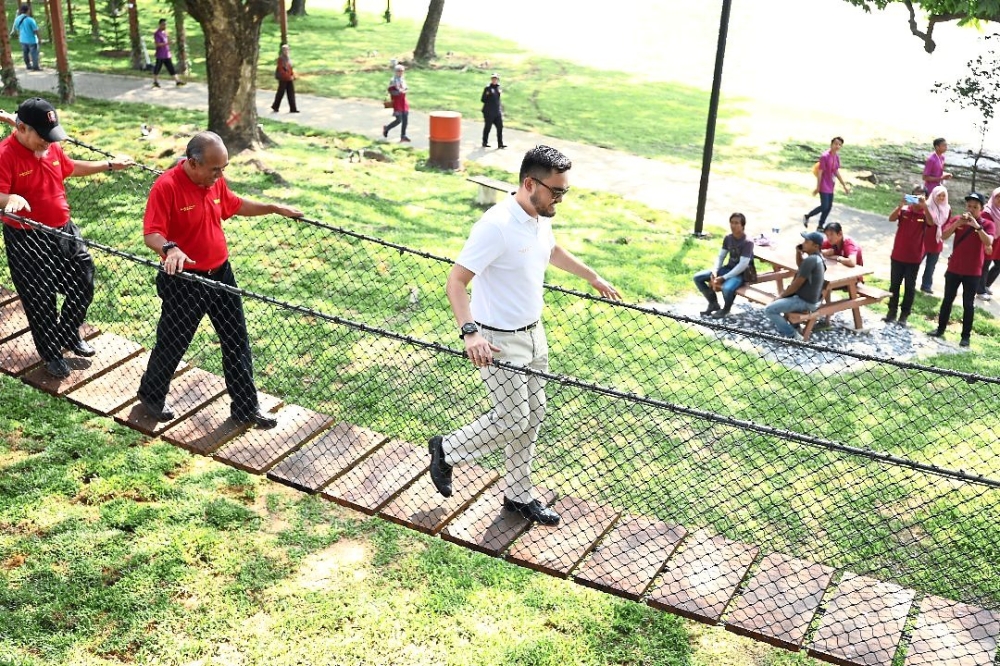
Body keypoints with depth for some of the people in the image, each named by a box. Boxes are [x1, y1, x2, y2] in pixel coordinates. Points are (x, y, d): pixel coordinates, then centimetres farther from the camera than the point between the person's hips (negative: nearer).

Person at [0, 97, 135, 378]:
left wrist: (109, 165, 25)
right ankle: (50, 353, 25)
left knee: (84, 284, 16)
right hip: (28, 241, -7)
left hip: (63, 231, 7)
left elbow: (71, 167, 23)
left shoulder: (51, 147, 3)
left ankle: (68, 334, 39)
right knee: (40, 300, 6)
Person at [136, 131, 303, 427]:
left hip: (220, 274, 7)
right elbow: (151, 233, -26)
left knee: (237, 342, 12)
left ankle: (246, 407, 25)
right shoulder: (166, 186, -22)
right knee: (172, 343, 11)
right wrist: (169, 248, -46)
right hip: (184, 282, -6)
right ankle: (151, 395, 38)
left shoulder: (216, 181, 1)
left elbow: (235, 205, 21)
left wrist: (275, 208, 19)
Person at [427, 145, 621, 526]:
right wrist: (470, 332, -41)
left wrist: (592, 277, 36)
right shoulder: (496, 225, -26)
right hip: (499, 342, -8)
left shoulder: (542, 219, 1)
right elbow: (455, 282, -27)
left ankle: (518, 495, 31)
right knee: (512, 422, -2)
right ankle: (446, 449, 23)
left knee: (532, 417, 15)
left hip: (533, 334, 9)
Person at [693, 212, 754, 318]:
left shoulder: (747, 242, -20)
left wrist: (723, 278, -27)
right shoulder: (728, 238, 2)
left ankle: (726, 309, -5)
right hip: (728, 268, 7)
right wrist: (714, 271, -14)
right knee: (697, 277, -5)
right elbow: (720, 256, 6)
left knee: (727, 288, -40)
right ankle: (713, 303, 12)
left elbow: (743, 265, -25)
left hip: (741, 273, -7)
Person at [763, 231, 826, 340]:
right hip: (813, 298, 10)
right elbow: (800, 265, 24)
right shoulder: (818, 257, 4)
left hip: (805, 301, -10)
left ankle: (793, 336, -9)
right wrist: (798, 252, 4)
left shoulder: (810, 260, -26)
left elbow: (796, 284, -21)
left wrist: (781, 295, -6)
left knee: (769, 310, -13)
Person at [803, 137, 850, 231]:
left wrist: (844, 185, 14)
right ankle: (807, 216, 13)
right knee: (824, 206, -9)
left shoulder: (837, 157, 6)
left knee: (829, 207, 8)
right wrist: (817, 187, -17)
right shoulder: (824, 156, -18)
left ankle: (820, 226, 19)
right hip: (824, 186, -8)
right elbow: (820, 172, -17)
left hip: (830, 186, 8)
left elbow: (836, 172, 14)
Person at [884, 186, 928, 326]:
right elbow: (891, 218, -19)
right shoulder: (904, 210, -3)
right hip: (897, 255, 1)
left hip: (914, 258, -1)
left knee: (910, 287, 6)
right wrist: (901, 204, -32)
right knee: (894, 284, 11)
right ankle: (892, 311, 22)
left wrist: (924, 206, -35)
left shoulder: (925, 214, -4)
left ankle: (904, 314, 14)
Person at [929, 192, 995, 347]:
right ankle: (940, 329, 24)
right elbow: (944, 236, -12)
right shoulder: (957, 219, 0)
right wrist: (957, 223, -25)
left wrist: (977, 226, -30)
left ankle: (966, 336, 11)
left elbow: (988, 243, -22)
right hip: (954, 268, 2)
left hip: (973, 272, -2)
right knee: (947, 300, 12)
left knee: (968, 304, 4)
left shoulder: (987, 224, -6)